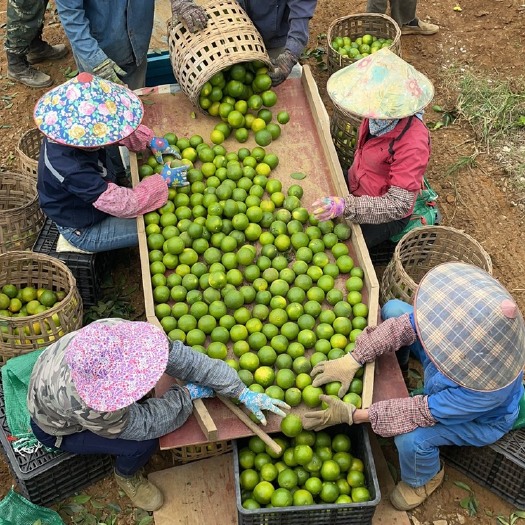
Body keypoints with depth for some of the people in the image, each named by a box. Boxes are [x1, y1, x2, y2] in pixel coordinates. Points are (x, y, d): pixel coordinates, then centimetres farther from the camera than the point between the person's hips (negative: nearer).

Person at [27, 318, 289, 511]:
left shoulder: (117, 335, -34)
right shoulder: (82, 405, -46)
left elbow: (181, 356, -28)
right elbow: (145, 423, -30)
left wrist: (243, 393, -27)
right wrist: (188, 394, -18)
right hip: (60, 429, -5)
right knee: (143, 443, -15)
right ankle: (127, 477, 19)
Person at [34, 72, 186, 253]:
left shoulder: (65, 129, -21)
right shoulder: (73, 171, -43)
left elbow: (118, 128, 0)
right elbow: (125, 204, -37)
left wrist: (151, 140, -10)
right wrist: (163, 181, -26)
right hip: (84, 231, -8)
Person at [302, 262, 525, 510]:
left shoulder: (485, 389, -47)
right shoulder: (465, 313, -37)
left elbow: (421, 412, -35)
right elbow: (405, 325, -23)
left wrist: (351, 415, -33)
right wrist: (352, 360, -29)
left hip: (479, 419, -5)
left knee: (410, 438, -28)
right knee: (393, 309, -3)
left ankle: (423, 479, 11)